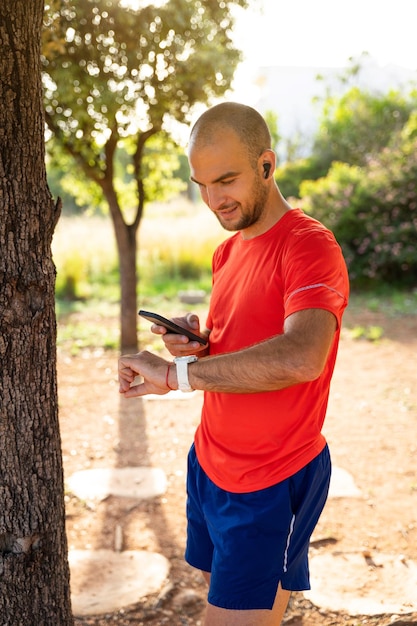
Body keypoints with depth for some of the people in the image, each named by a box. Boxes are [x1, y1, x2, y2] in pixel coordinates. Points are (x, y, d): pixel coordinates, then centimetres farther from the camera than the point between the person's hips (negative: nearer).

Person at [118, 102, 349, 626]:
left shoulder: (309, 245, -20)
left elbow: (301, 357, -38)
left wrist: (176, 373, -32)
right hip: (210, 464, 8)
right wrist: (195, 343, -3)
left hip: (269, 484, -8)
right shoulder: (228, 252, 8)